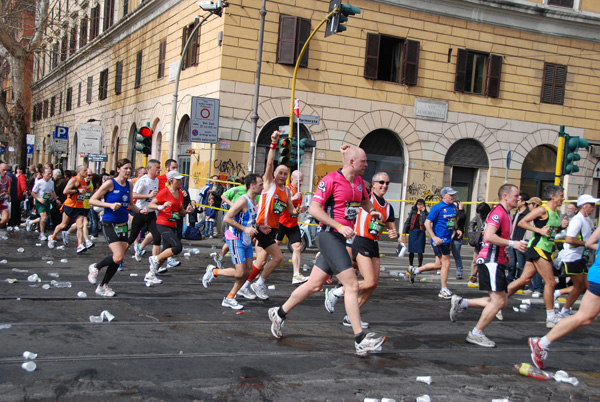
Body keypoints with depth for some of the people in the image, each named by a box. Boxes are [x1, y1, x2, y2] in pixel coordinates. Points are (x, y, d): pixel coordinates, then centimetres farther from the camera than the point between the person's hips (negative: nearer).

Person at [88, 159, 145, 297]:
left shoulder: (129, 185, 9)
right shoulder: (110, 183, -10)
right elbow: (92, 200, -10)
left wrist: (140, 211, 3)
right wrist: (110, 205, -21)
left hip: (123, 224, 7)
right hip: (109, 224, -7)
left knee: (119, 258, 5)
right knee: (118, 257, -18)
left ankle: (103, 286, 20)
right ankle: (95, 267, 11)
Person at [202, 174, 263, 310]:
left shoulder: (254, 202, 11)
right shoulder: (243, 200, -18)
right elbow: (227, 218, -23)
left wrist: (253, 232, 13)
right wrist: (245, 229, -23)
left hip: (247, 241, 9)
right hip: (236, 240, -9)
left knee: (248, 272, 5)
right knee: (240, 273, -11)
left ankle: (229, 298, 15)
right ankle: (213, 271, 11)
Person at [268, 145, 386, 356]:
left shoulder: (359, 181, 13)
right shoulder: (330, 180, -12)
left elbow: (365, 202, 31)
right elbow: (314, 208, -16)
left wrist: (373, 211, 8)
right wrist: (339, 226, -22)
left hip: (341, 239, 9)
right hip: (330, 236, -9)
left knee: (314, 285, 13)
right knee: (352, 285, -13)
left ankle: (279, 313, 31)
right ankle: (360, 341, -10)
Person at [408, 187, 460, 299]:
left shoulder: (453, 207, 11)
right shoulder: (437, 207, -12)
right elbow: (427, 223, -14)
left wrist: (456, 230, 8)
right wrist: (434, 237, -21)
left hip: (447, 239, 8)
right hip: (439, 239, -8)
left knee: (439, 264, 12)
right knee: (446, 263, -6)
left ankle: (415, 271, 29)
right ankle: (444, 290, 6)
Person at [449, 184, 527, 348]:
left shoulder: (505, 214, 20)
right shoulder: (498, 212, -12)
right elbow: (489, 236, -25)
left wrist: (504, 255, 17)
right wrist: (512, 244, -22)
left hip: (496, 262, 10)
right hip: (490, 261, -10)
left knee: (501, 302, 8)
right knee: (498, 301, -10)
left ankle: (461, 303, 14)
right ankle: (476, 334, 1)